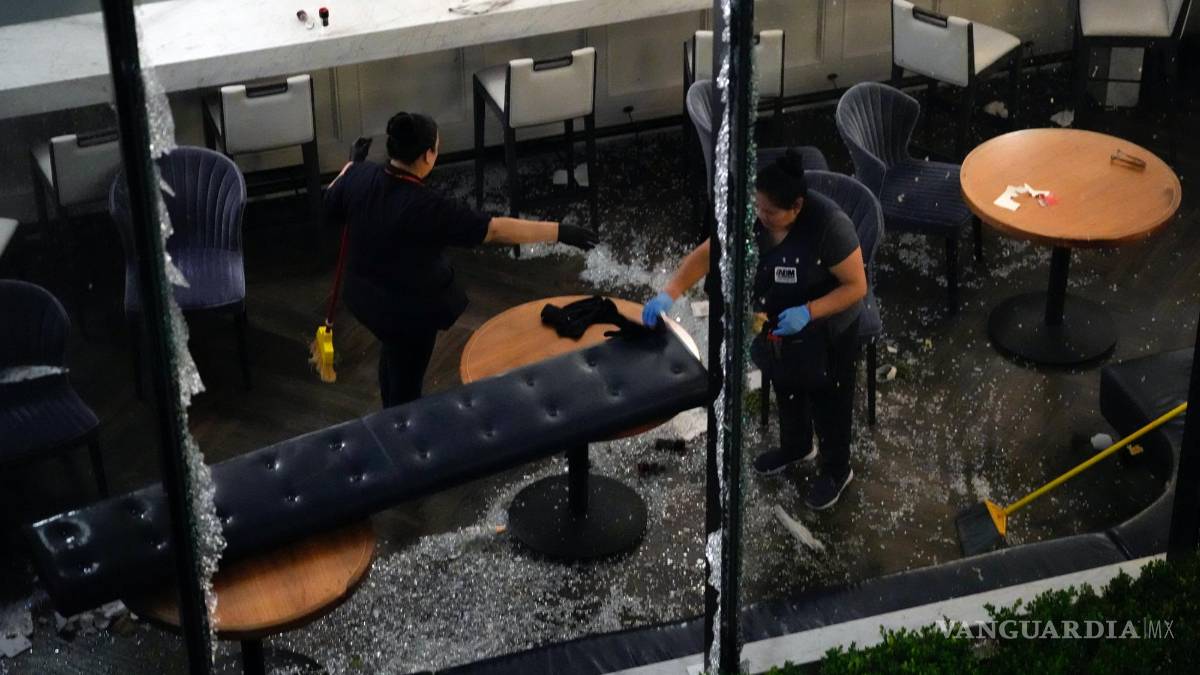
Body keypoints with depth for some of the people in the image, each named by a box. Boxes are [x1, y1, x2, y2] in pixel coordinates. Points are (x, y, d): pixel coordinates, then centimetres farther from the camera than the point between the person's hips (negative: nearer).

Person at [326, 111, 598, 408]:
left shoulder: (360, 176, -15)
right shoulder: (425, 207, -35)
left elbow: (331, 203, 8)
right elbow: (495, 230, -33)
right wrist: (560, 232, -29)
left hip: (366, 293, 8)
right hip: (408, 308, -8)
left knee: (393, 354, 34)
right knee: (406, 383, 13)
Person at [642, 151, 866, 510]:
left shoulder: (829, 225, -35)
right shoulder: (752, 217, -19)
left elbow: (857, 286, -26)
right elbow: (706, 254, -14)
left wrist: (808, 312, -37)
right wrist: (669, 293, -28)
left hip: (824, 333, -6)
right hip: (777, 328, 6)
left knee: (827, 400, 17)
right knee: (786, 388, 29)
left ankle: (836, 470, 43)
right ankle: (796, 446, 58)